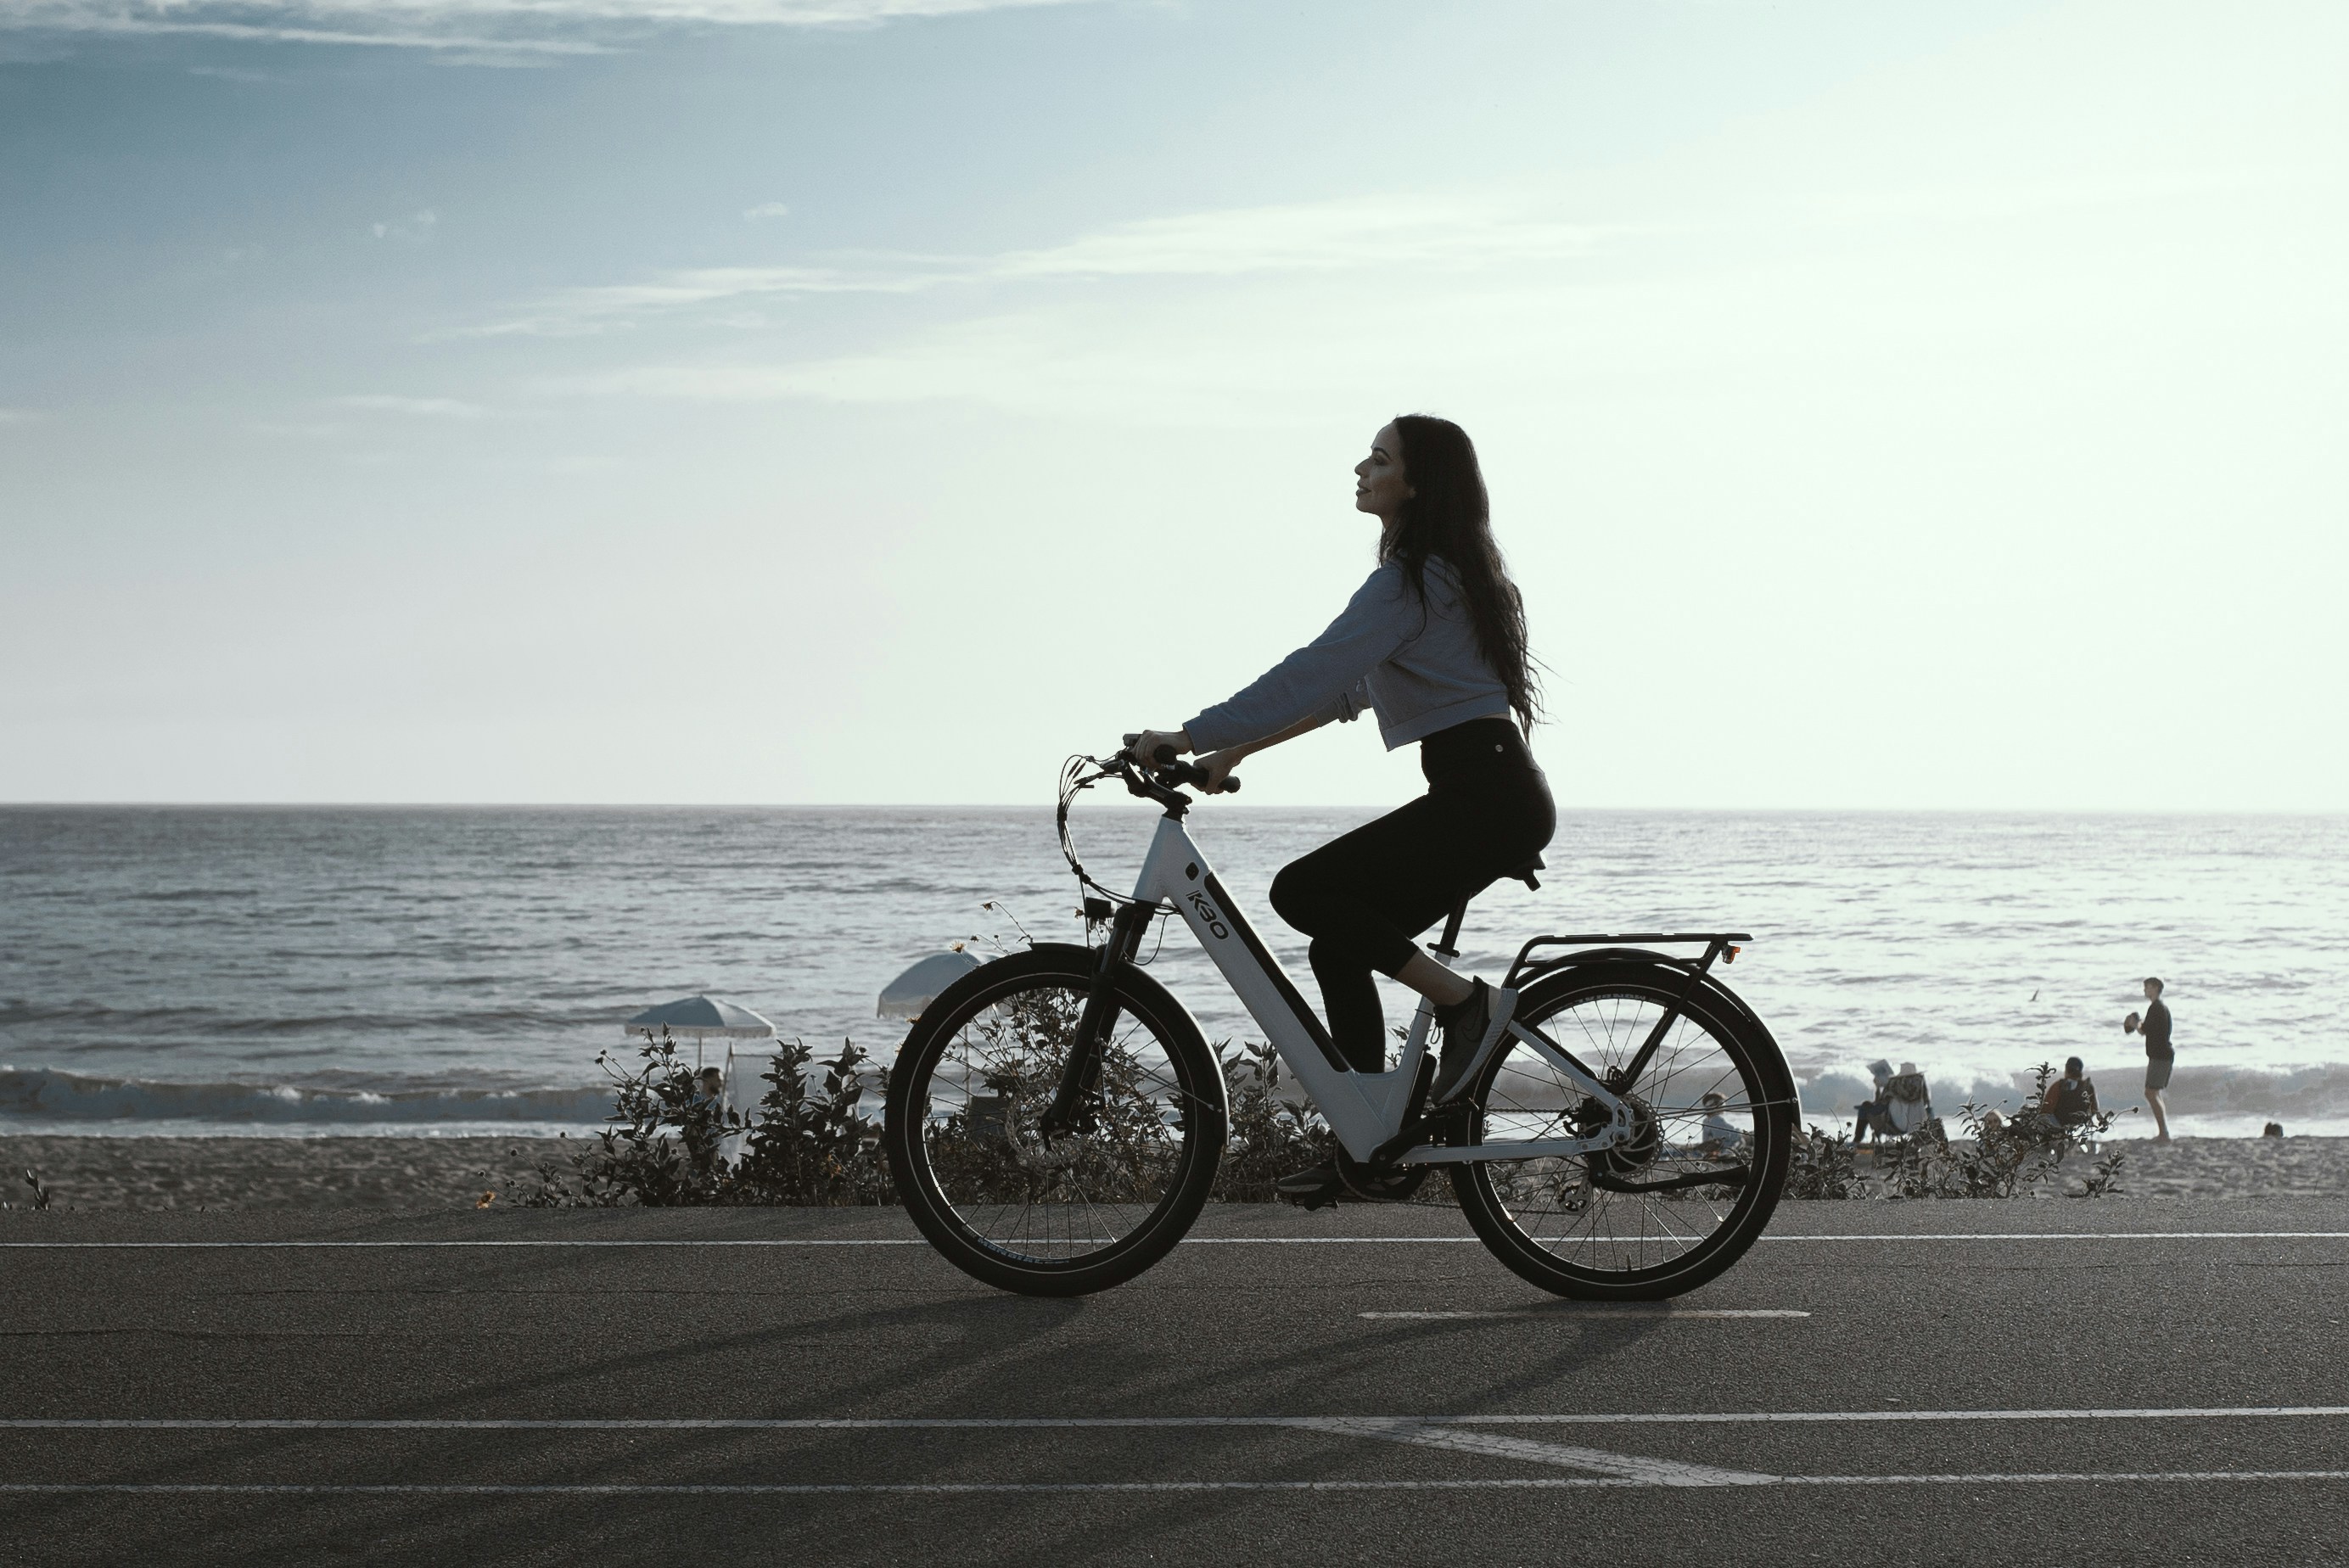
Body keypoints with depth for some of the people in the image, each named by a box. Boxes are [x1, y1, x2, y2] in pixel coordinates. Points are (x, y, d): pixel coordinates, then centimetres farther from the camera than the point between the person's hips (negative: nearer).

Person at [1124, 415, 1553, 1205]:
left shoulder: (1414, 580, -12)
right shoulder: (1443, 573, 20)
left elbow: (1310, 675, -20)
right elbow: (1344, 688, 25)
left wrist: (1187, 739, -18)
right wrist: (1237, 749, 20)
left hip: (1485, 799, -10)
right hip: (1492, 794, 10)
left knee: (1303, 891, -14)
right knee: (1339, 948, 8)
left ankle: (1467, 1000, -8)